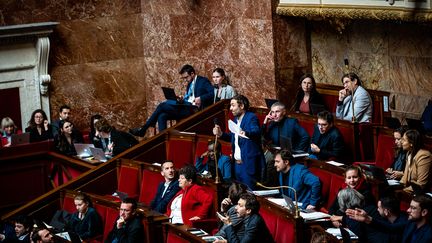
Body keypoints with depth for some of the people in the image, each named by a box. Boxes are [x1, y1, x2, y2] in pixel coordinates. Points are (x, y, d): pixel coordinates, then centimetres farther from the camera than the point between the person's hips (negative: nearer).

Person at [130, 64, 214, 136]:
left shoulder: (203, 81, 2)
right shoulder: (190, 84, 25)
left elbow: (213, 93, -11)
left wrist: (201, 98, -24)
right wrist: (182, 100, 0)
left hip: (194, 109, -9)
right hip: (187, 108, 9)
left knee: (162, 106, -17)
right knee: (162, 116, -14)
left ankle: (143, 130, -10)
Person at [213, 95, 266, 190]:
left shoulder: (251, 118, -12)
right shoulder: (236, 119, 13)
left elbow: (256, 132, -30)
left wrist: (246, 133, -50)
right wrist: (221, 134, 7)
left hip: (249, 163, -8)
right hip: (237, 163, 8)